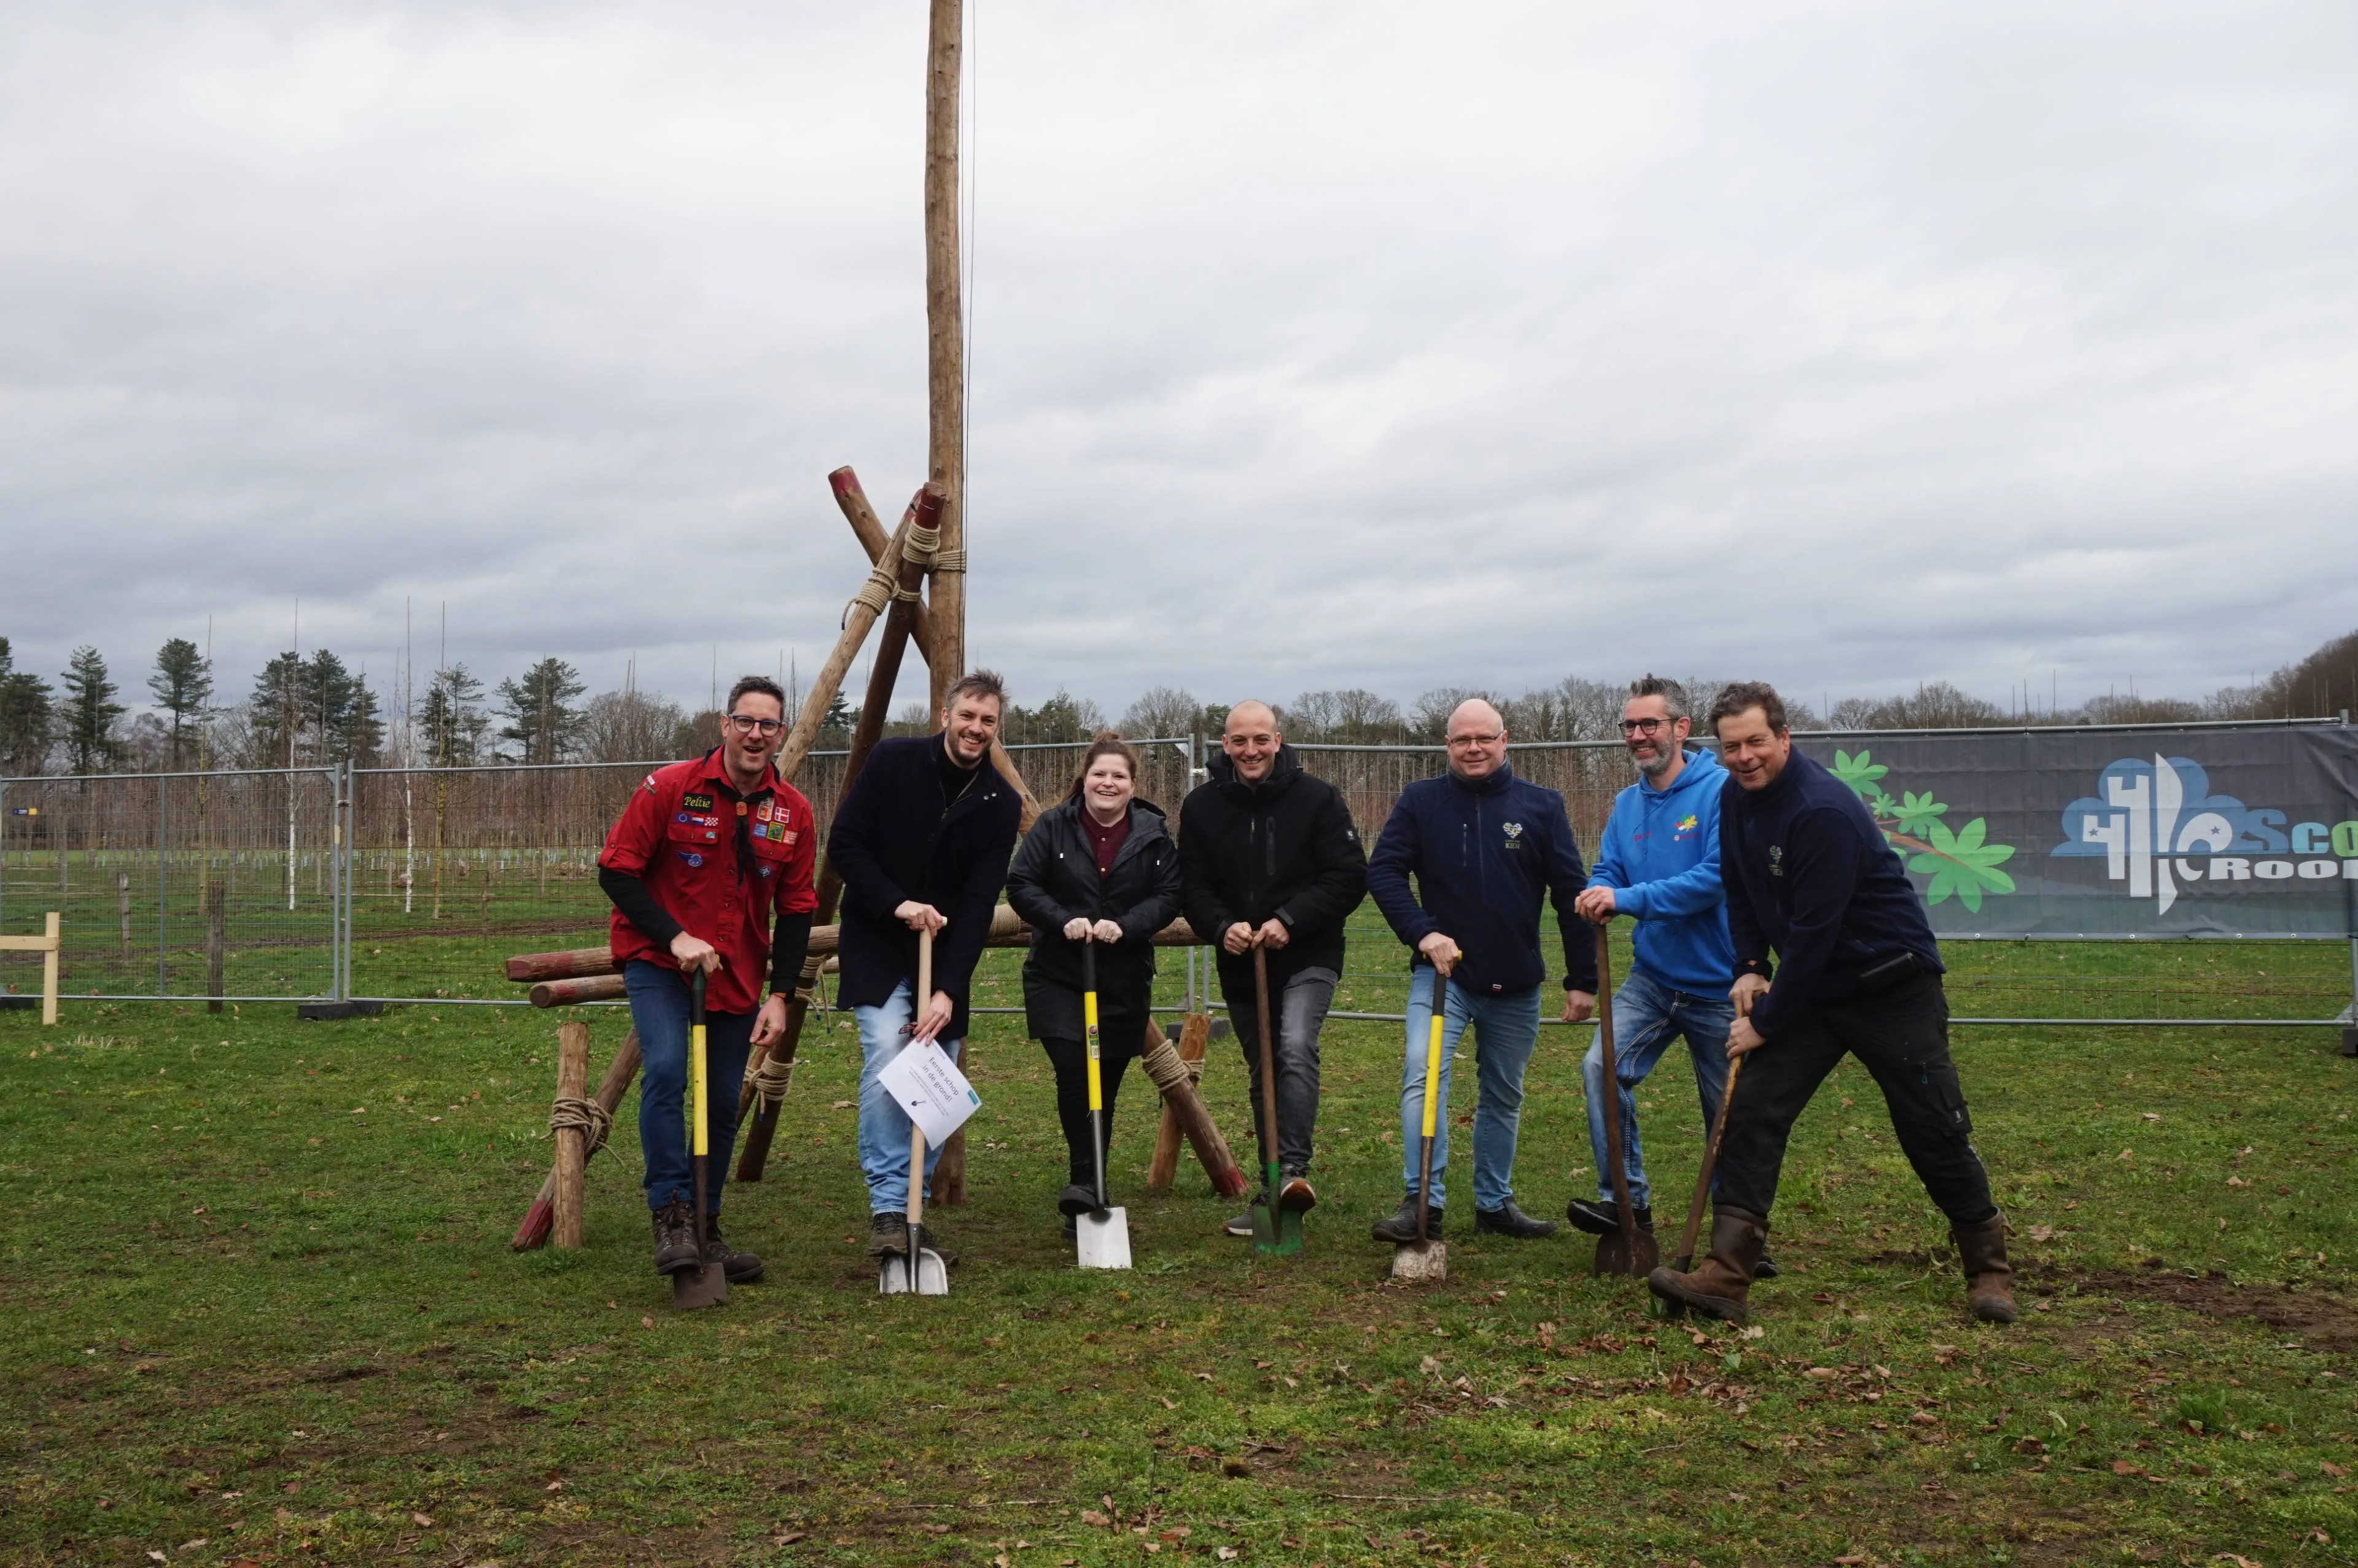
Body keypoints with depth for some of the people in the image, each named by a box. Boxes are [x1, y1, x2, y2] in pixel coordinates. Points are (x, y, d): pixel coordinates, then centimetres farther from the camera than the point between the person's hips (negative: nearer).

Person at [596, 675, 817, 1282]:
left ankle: (705, 1227, 22)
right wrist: (674, 937, -20)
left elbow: (796, 911, 3)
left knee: (725, 1101, 6)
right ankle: (671, 1217, -16)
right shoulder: (669, 789, -13)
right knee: (665, 1070, -24)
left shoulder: (794, 812, -2)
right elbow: (615, 872, -11)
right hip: (658, 959, -4)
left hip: (737, 971, 4)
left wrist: (780, 995, -4)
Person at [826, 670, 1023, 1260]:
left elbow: (980, 902, -11)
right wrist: (896, 904, -21)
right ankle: (887, 1209, -21)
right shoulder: (892, 762, -9)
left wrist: (948, 991, -18)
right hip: (877, 946, -3)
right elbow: (844, 844, -8)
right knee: (886, 1058, -22)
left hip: (944, 954, 3)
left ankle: (915, 1208, 15)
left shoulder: (1001, 803, -6)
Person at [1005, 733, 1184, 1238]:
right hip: (1057, 975, -1)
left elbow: (1169, 895, -1)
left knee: (1105, 1084, 7)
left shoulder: (1153, 834, 2)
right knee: (1073, 1072, -17)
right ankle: (1085, 1182, -13)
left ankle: (1087, 1193, 18)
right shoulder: (1052, 826, -1)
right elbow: (1020, 884, -4)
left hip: (1124, 981, 2)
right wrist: (1063, 920, -18)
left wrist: (1124, 925, -17)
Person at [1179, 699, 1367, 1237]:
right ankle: (1274, 1193, 23)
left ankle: (1293, 1168, -25)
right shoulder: (1201, 806, 1)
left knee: (1297, 1049, -27)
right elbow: (1193, 887, 2)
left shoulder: (1317, 798, -7)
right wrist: (1221, 927, -18)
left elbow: (1348, 878, -9)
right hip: (1240, 963, 4)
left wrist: (1290, 921, -19)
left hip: (1308, 956, -4)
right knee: (1263, 1076, 12)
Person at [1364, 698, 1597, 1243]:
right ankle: (1422, 1201, -18)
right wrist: (1423, 933, -20)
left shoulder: (1541, 805, 0)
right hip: (1441, 971, -2)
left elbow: (1571, 893, 1)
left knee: (1503, 1096, 14)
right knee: (1421, 1073, -22)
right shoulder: (1420, 801, -1)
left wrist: (1582, 980, -1)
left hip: (1517, 985, 2)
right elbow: (1382, 871, -5)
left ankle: (1494, 1202, 29)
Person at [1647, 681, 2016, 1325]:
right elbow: (1740, 890, 16)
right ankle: (1724, 1277, -8)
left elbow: (1814, 932, -25)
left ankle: (1988, 1271, 20)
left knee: (1935, 1132, -1)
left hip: (1894, 986, -7)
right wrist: (1750, 967, 1)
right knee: (1751, 1113, -6)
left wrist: (1765, 1021, -19)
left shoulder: (1824, 810, -26)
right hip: (1811, 985, 7)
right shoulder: (1734, 797, 1)